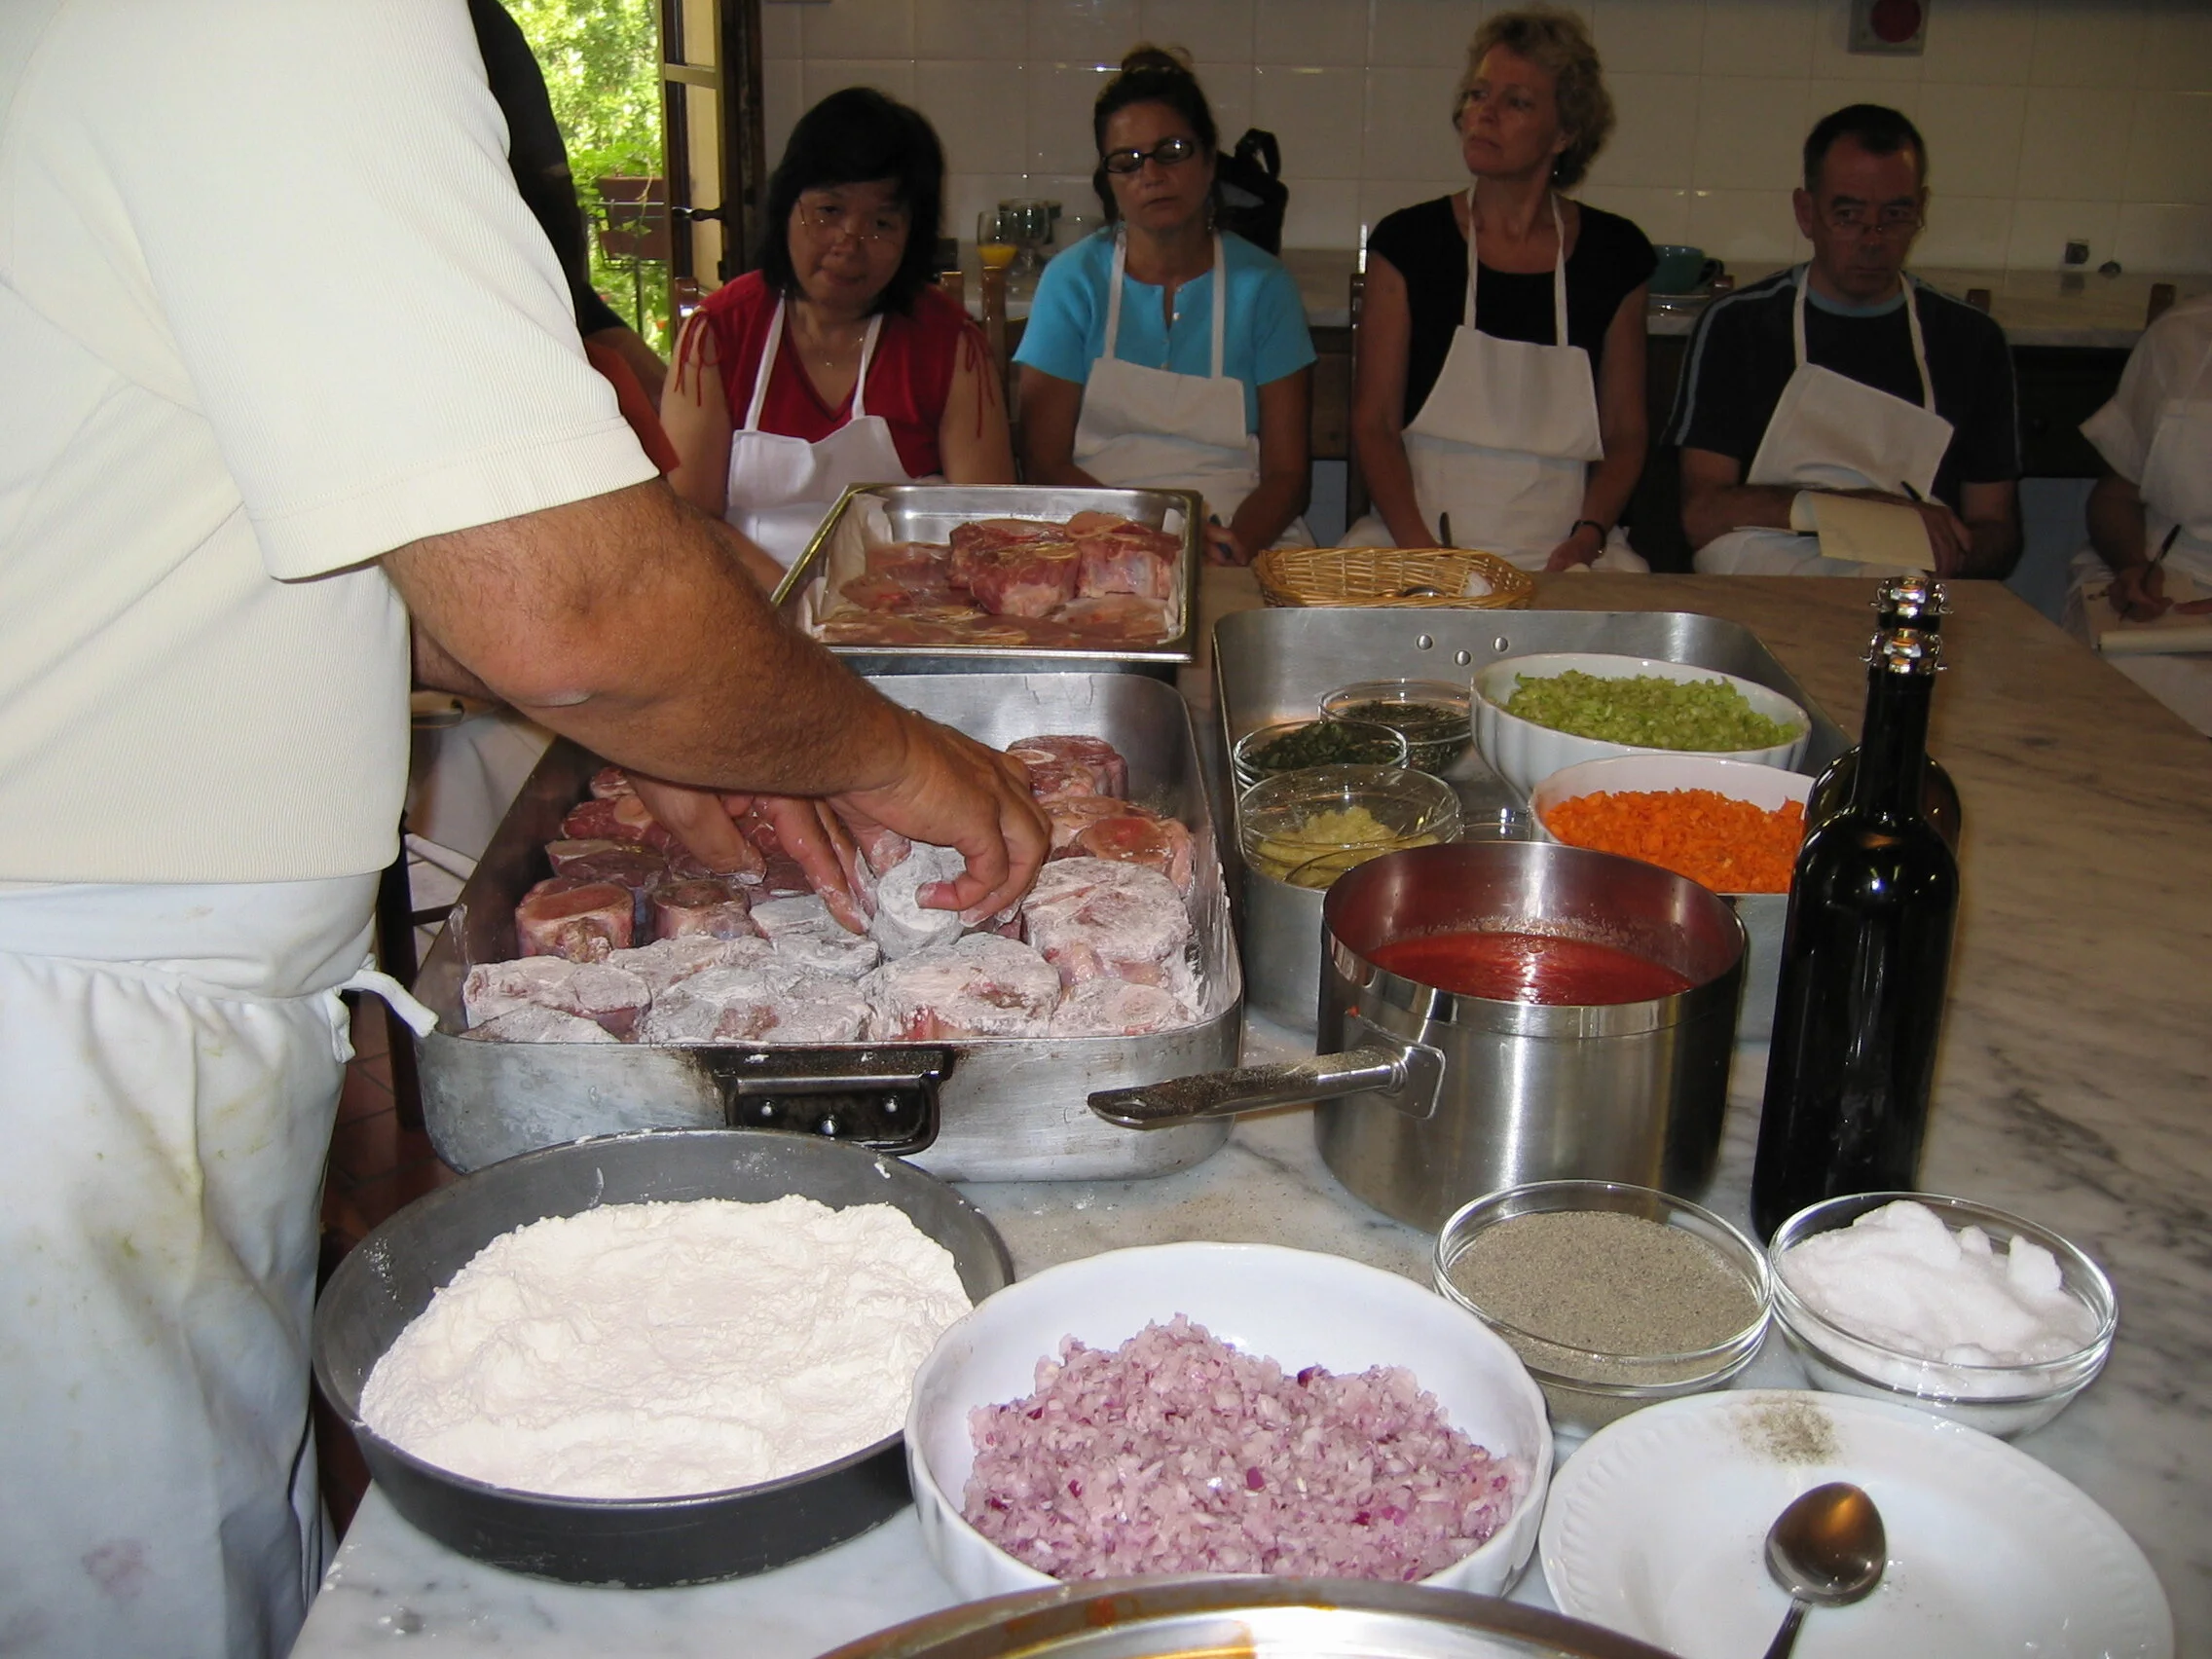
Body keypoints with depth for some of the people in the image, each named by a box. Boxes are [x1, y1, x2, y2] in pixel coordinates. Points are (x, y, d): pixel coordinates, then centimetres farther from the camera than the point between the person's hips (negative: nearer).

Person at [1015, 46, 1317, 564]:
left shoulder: (1262, 284, 7)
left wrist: (1238, 541, -18)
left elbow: (1287, 469, 5)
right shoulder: (1074, 279, 5)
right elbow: (1044, 461, 2)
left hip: (1238, 536, 2)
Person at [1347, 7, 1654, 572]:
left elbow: (1625, 435, 11)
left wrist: (1586, 538, -7)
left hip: (1561, 552, 1)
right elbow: (1374, 421, 2)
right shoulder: (1408, 242, 4)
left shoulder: (1614, 255, 7)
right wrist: (1420, 548, -12)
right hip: (1419, 538, -1)